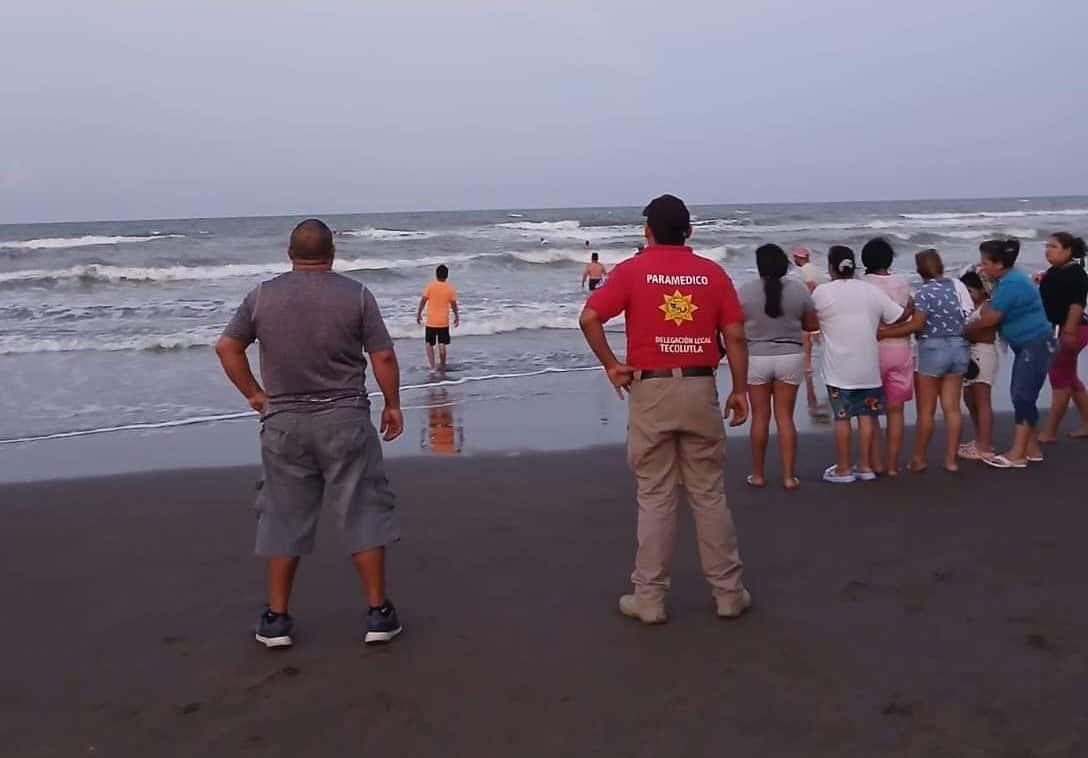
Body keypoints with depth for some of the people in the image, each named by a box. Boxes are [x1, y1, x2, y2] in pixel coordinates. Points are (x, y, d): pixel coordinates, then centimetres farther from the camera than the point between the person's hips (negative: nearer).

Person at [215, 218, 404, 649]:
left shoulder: (262, 296, 4)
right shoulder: (356, 295, -3)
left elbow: (226, 347, 5)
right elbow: (383, 356, -5)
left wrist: (254, 395, 11)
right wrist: (392, 405, 6)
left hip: (283, 423, 2)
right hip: (344, 420, -2)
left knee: (284, 517, 11)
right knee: (362, 512, 6)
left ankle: (276, 618, 17)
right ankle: (378, 613, 9)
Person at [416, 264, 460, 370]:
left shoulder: (430, 286, -8)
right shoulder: (450, 288, -4)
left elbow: (423, 301, -5)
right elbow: (454, 305, 1)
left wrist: (418, 314, 8)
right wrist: (457, 317, 15)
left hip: (431, 322, -1)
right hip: (444, 322, 1)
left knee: (429, 344, 9)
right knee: (442, 344, 11)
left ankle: (432, 366, -1)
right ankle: (442, 365, 20)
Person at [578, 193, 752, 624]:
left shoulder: (631, 270, -2)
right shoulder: (713, 272, 5)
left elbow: (589, 318, -13)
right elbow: (735, 335, 0)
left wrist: (611, 366, -4)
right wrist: (740, 390, 7)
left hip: (651, 390, -2)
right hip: (700, 389, 2)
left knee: (655, 497, 5)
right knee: (709, 494, 10)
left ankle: (649, 598, 11)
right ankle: (728, 592, 18)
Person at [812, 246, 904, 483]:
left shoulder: (822, 292, -9)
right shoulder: (871, 291, 2)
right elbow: (900, 317, 4)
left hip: (839, 368, -3)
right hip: (868, 366, 3)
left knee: (841, 417, 3)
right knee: (866, 416, 10)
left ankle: (843, 469, 9)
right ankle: (865, 466, 17)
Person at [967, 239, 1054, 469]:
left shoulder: (1011, 284, -22)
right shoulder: (1005, 279, 9)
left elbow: (989, 320, -19)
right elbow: (990, 310, 9)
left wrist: (965, 332, -4)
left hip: (1036, 345, -10)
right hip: (1025, 345, 10)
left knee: (1023, 396, -8)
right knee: (1021, 396, 12)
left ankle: (1017, 455, -5)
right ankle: (1032, 449, 19)